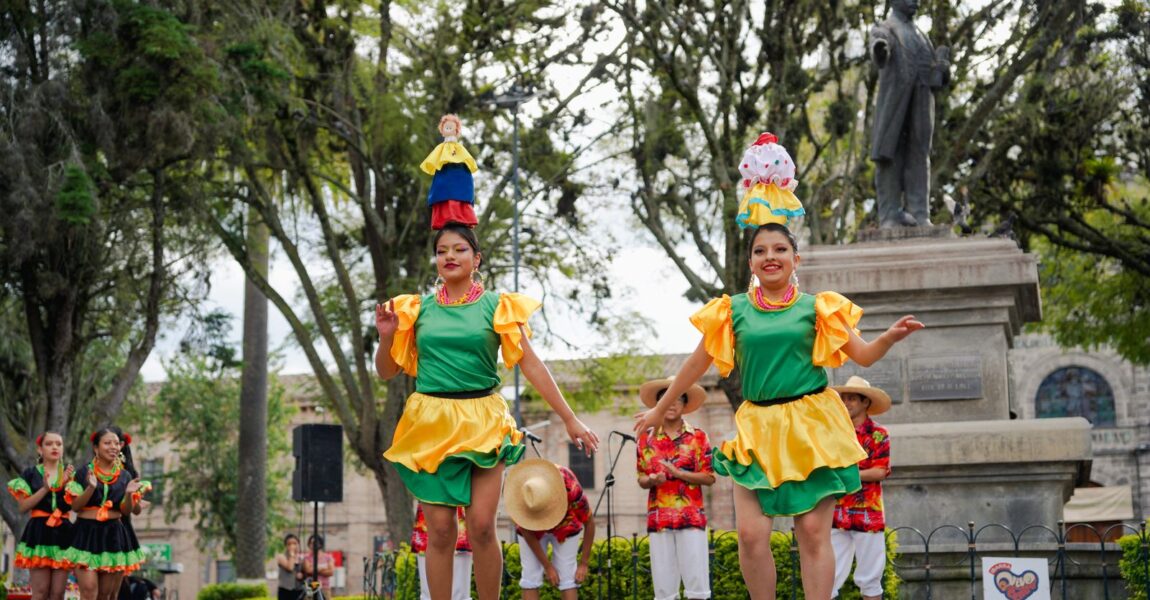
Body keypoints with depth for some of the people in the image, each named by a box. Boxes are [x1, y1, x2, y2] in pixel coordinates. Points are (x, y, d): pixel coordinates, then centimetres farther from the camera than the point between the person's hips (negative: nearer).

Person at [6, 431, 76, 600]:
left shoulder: (70, 474, 13)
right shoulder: (30, 474, 5)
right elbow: (23, 506, -3)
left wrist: (67, 485, -11)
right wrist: (45, 489, -13)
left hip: (63, 532, 2)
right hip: (39, 532, -2)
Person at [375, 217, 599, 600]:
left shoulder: (497, 307, 3)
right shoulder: (417, 310, 9)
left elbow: (531, 365, 0)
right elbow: (387, 372, 13)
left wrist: (569, 419, -4)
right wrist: (387, 336, -7)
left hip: (482, 423, -2)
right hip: (431, 423, 2)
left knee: (481, 526, -9)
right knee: (439, 530, 1)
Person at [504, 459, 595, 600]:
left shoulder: (572, 489, -41)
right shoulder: (518, 494, -36)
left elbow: (589, 523, -22)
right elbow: (526, 532, -20)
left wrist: (584, 563, -17)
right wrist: (548, 566, -17)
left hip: (565, 525, -1)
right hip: (531, 527, 1)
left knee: (566, 575, -11)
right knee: (530, 574, -9)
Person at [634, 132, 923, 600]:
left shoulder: (817, 308, 2)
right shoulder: (732, 311, 4)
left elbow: (863, 355, 4)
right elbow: (697, 364, 13)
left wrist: (890, 337, -17)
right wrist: (659, 411, 18)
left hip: (812, 426, -1)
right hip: (758, 427, 1)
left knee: (814, 531, -1)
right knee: (751, 531, -7)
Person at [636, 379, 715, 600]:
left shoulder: (698, 437, 4)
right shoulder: (646, 439, 10)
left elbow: (709, 477, 0)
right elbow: (641, 479, 14)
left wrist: (678, 473, -13)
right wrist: (652, 480, -10)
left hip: (691, 516, -2)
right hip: (658, 517, 2)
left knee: (696, 576, -6)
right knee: (663, 580, 2)